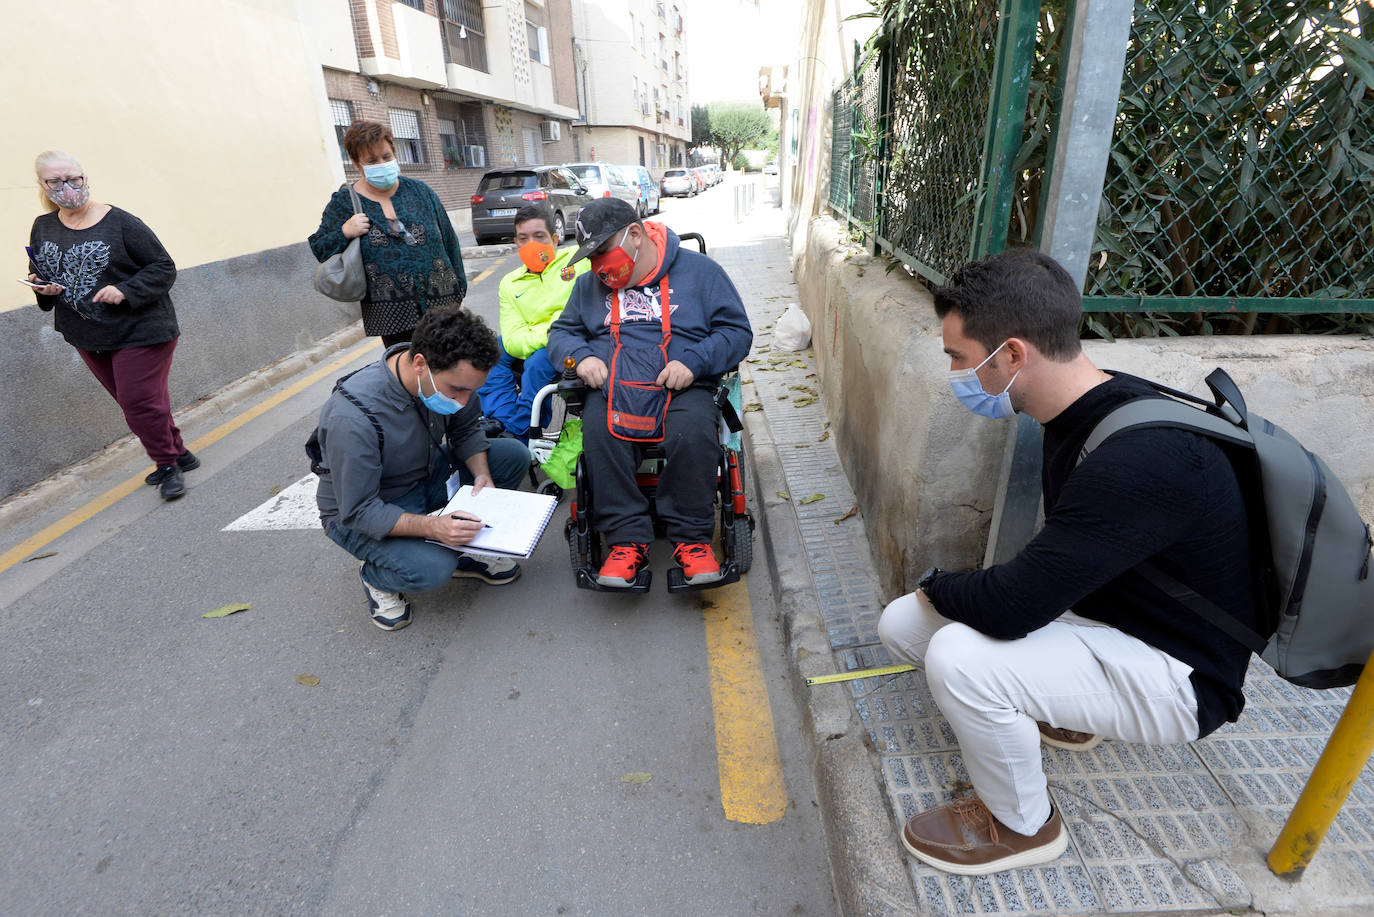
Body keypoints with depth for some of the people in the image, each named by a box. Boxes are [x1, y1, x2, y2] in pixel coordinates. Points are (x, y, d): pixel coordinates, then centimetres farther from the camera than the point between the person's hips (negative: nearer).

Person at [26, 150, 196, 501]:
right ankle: (178, 453, 27)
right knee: (134, 402, 13)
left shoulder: (120, 222, -11)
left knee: (139, 402, -7)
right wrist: (43, 288, -4)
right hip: (90, 339, 6)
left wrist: (126, 291, -23)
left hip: (140, 332, -6)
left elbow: (164, 268, -11)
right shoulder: (43, 228, 7)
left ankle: (168, 464, 11)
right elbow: (38, 275, 19)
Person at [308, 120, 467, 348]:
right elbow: (319, 250, 7)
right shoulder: (343, 203, 3)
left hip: (440, 303, 2)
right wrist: (344, 233, -13)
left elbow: (449, 240, 11)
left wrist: (459, 286, 8)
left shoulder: (419, 191, 8)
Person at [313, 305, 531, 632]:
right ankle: (375, 576, 3)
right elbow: (359, 511, -29)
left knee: (514, 455, -10)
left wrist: (482, 474, -17)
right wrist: (431, 526, -41)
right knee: (432, 569, -32)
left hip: (425, 475, 7)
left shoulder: (450, 375, -17)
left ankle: (465, 549, 5)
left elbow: (466, 429, 1)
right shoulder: (353, 416, -36)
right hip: (356, 513, -6)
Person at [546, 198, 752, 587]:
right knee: (598, 431, -32)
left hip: (680, 392, -2)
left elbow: (737, 331, 4)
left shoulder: (699, 271, 8)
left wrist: (694, 362, -13)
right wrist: (580, 356, -1)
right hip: (611, 390, 2)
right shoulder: (589, 285, 21)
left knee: (693, 433, -34)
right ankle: (628, 540, -21)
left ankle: (691, 537, -16)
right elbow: (561, 333, 23)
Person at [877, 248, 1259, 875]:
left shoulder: (1144, 458, -33)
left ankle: (1021, 825, -1)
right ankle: (1057, 710, 21)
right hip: (1091, 612, 8)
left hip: (1175, 677, -8)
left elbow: (1009, 608, -33)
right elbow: (1042, 570, 9)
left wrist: (936, 584, -13)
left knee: (958, 657, -32)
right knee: (901, 623, 1)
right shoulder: (1086, 412, -4)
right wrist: (948, 591, -2)